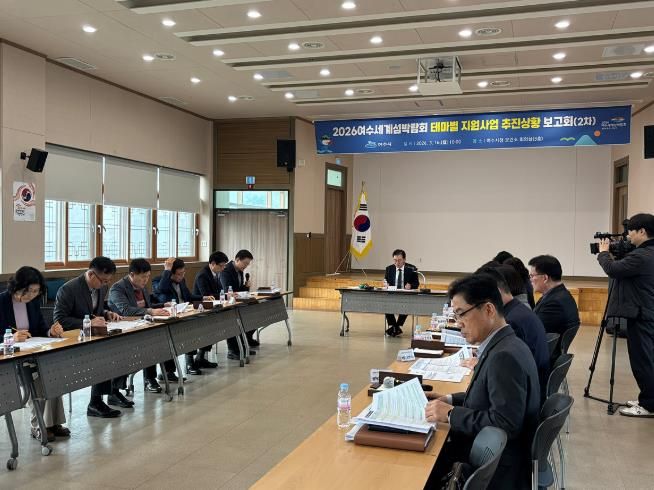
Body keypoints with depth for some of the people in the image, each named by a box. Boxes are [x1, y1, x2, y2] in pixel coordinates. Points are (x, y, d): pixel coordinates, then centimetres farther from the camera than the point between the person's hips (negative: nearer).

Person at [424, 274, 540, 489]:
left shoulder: (504, 356, -25)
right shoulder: (503, 345, 4)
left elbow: (505, 423, -28)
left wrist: (451, 414, -20)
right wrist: (451, 400, 3)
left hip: (499, 468, -8)